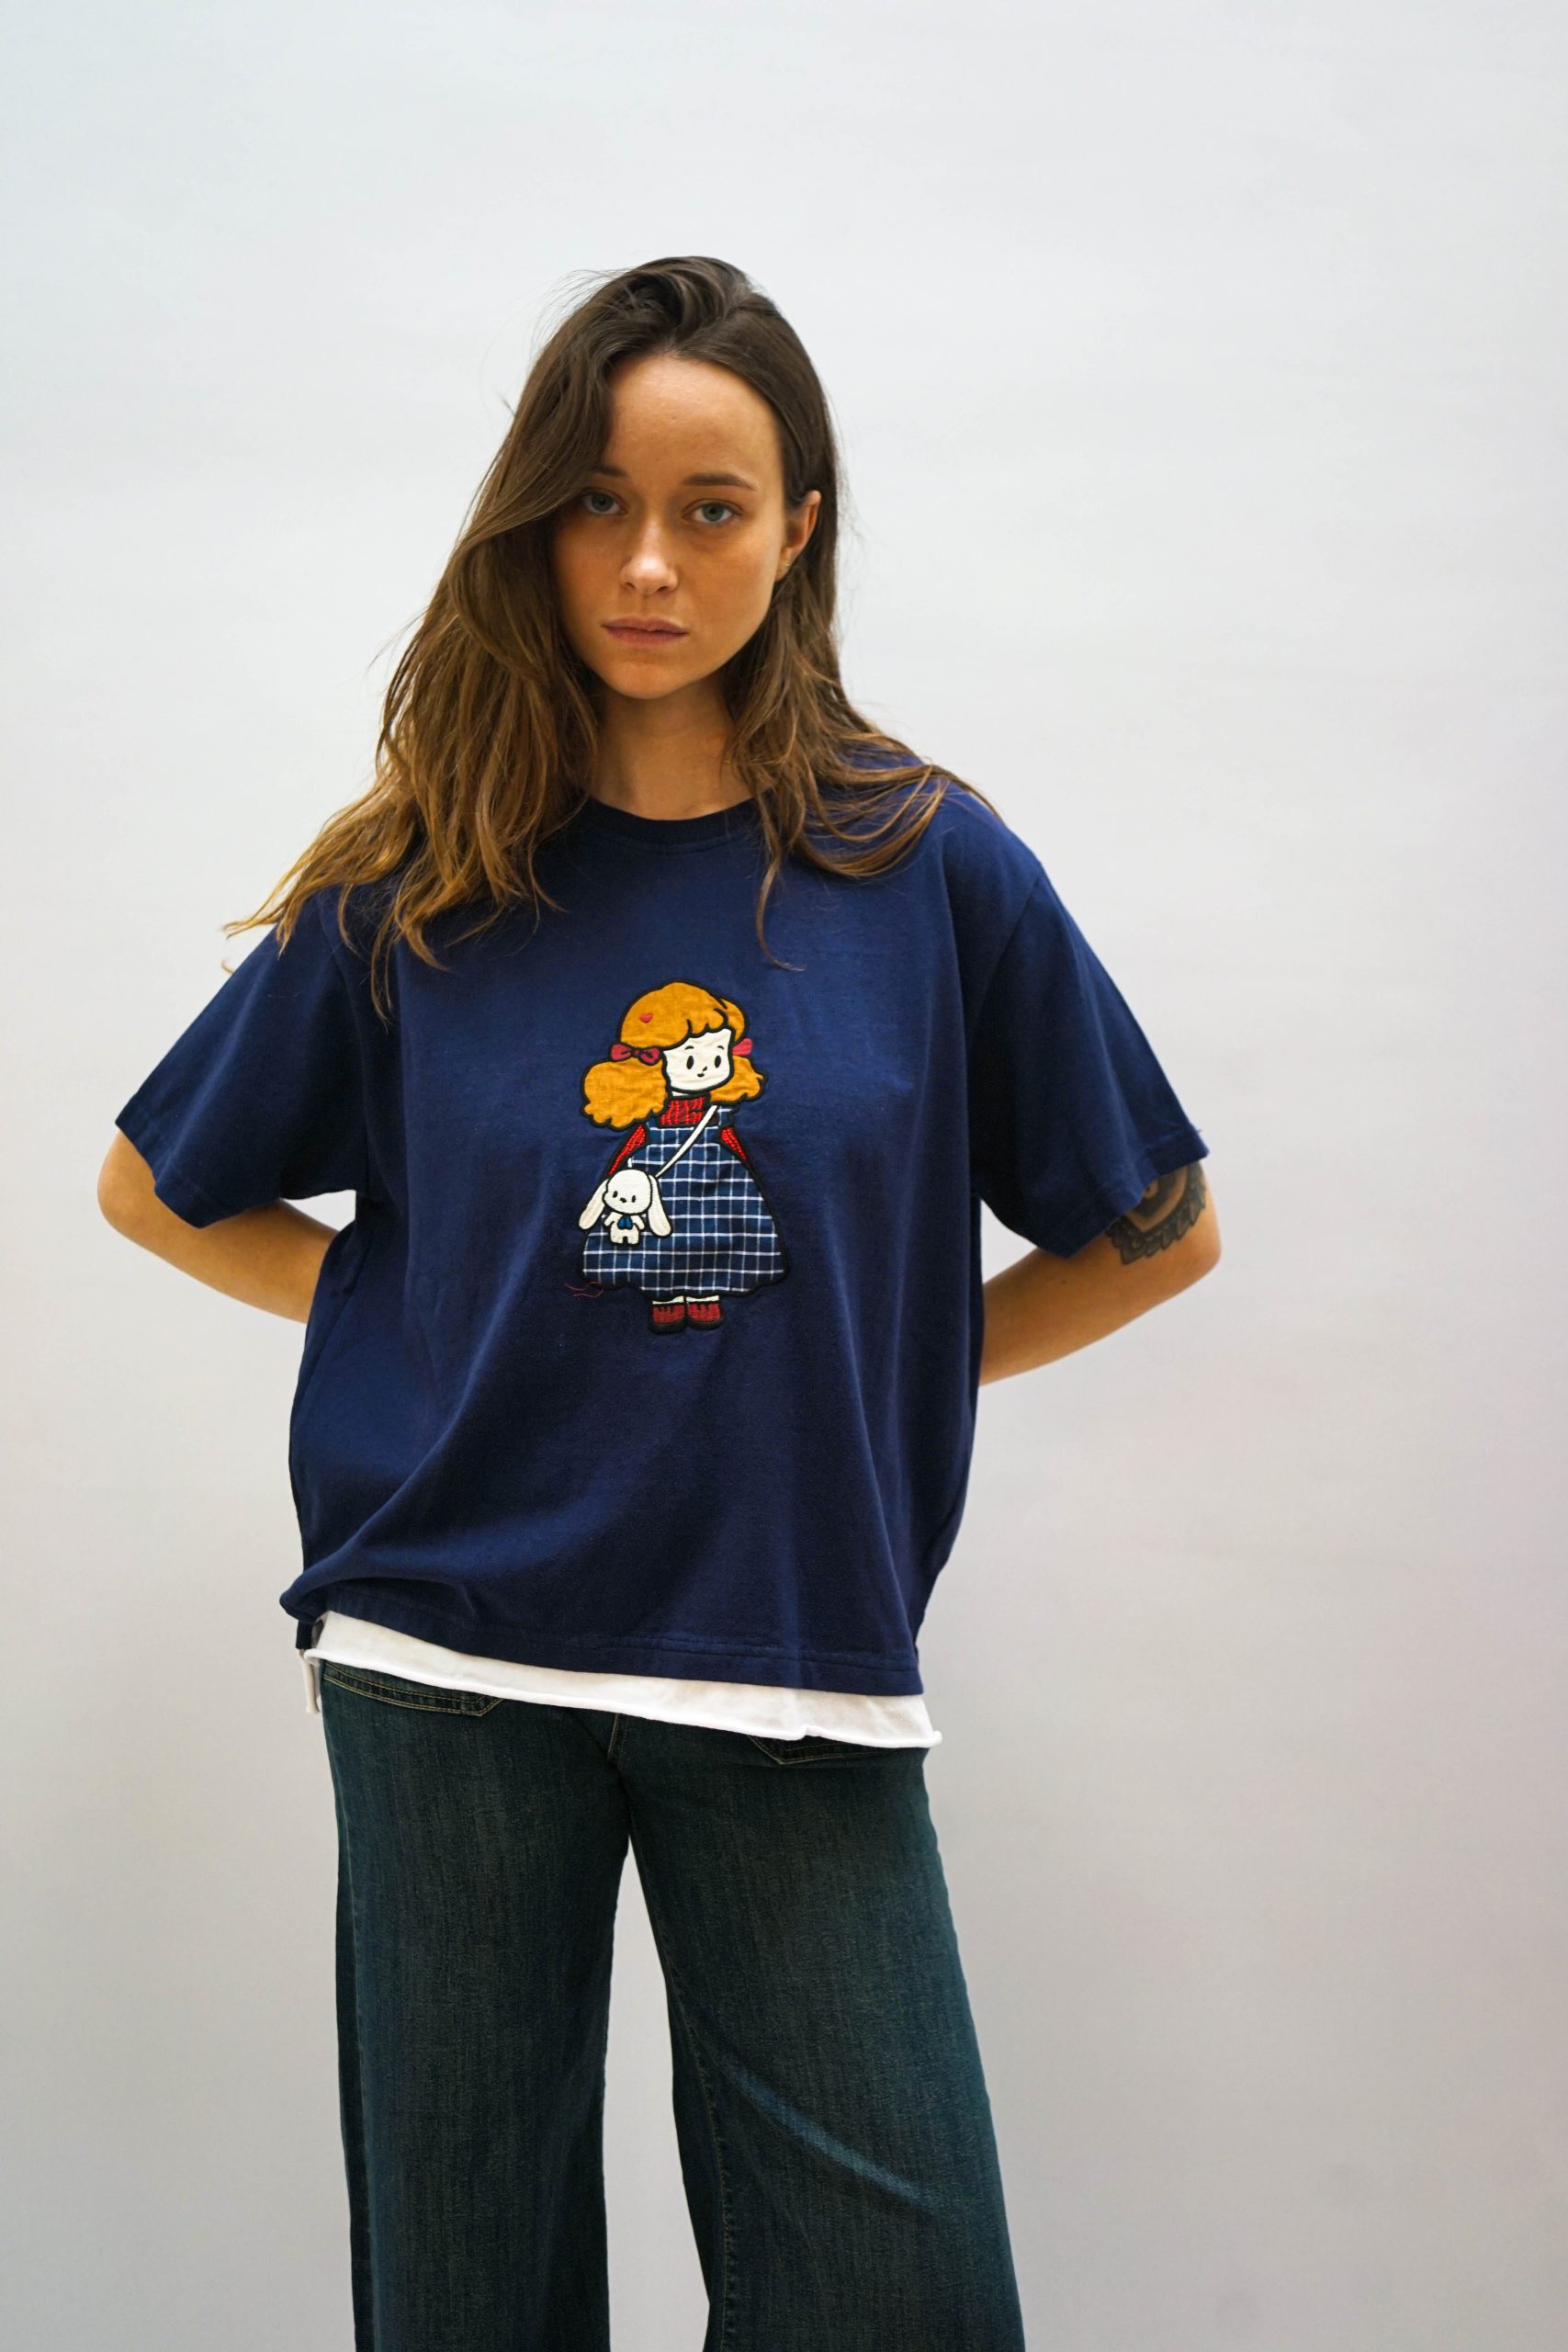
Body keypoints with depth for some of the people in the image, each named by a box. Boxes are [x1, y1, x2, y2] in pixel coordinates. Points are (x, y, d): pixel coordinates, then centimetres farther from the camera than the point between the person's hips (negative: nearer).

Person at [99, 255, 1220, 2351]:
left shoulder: (928, 869, -1)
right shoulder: (415, 889, 1)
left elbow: (1155, 1230, 8)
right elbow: (158, 1188, 12)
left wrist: (881, 1365, 1)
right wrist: (427, 1327, 3)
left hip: (803, 1668, 0)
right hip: (453, 1660, 1)